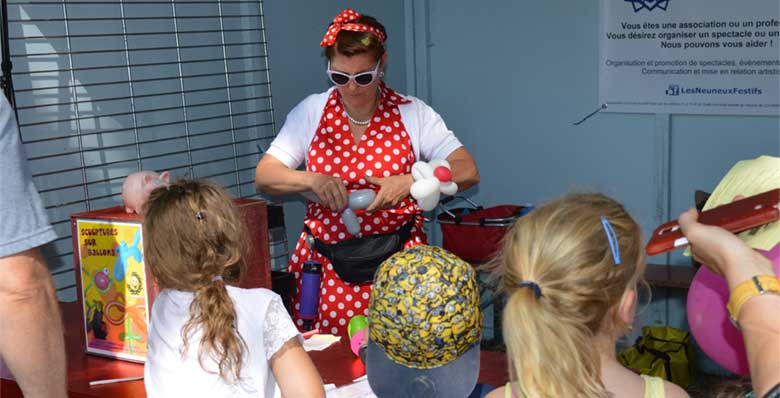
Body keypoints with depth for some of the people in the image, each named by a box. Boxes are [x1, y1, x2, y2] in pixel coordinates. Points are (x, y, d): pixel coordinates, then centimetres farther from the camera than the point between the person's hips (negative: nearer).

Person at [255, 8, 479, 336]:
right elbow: (264, 176, 1)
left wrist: (410, 182, -22)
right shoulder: (311, 112, 3)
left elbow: (467, 172, -6)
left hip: (398, 260, -1)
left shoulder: (413, 113, 0)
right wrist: (311, 180, -18)